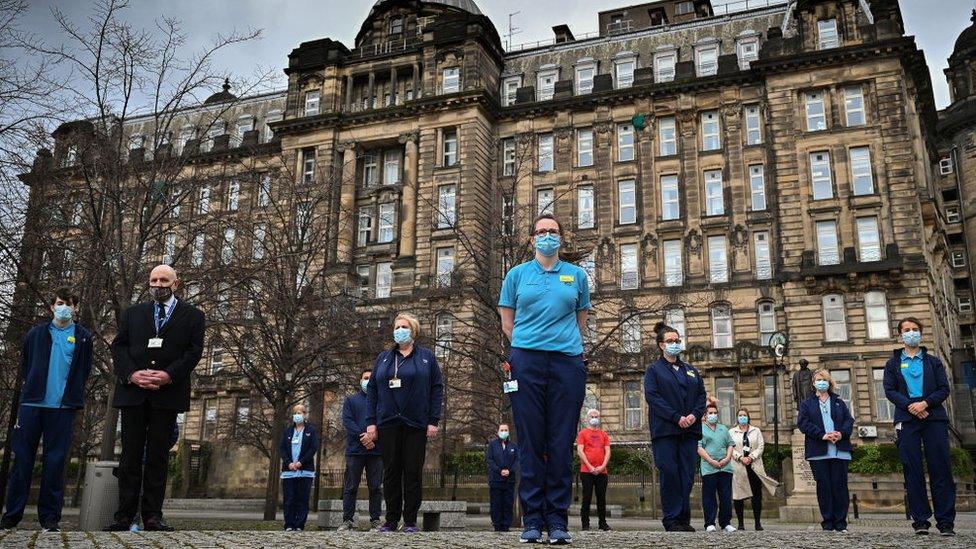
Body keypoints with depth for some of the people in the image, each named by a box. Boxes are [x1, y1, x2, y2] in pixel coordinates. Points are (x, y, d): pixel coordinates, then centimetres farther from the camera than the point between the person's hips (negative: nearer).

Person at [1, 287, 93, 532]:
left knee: (55, 461, 1)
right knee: (22, 459, 3)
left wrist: (72, 395, 7)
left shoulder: (83, 337, 8)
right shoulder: (36, 333, 11)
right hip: (32, 403, 1)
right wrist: (33, 387, 12)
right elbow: (24, 365, 20)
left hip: (63, 407, -1)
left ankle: (50, 517, 6)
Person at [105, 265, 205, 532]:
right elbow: (118, 346, 9)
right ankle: (124, 515, 6)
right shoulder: (133, 313, 17)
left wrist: (169, 375, -13)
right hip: (132, 391, 2)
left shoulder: (193, 316, 10)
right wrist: (131, 374, -8)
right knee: (130, 455, 2)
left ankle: (152, 516, 3)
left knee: (158, 457, 0)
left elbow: (194, 351, 1)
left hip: (167, 393, -2)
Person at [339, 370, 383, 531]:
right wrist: (362, 436, -13)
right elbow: (347, 421, 0)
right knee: (350, 487, 1)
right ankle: (348, 520, 6)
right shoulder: (351, 400, 13)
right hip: (355, 450, 0)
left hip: (376, 451, 0)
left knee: (375, 487, 1)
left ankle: (375, 521, 5)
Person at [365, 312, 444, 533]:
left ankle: (411, 521, 7)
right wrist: (371, 422, 1)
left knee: (413, 472, 0)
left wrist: (434, 421, -7)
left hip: (416, 424, -2)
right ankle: (391, 520, 12)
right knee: (391, 472, 4)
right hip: (388, 424, 2)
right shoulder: (383, 358, 14)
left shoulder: (426, 357, 7)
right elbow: (372, 390, 11)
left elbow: (437, 389, 2)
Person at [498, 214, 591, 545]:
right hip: (527, 362, -1)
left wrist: (565, 344, 9)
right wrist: (527, 346, 6)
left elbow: (581, 322, 18)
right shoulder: (517, 274, 12)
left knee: (562, 443, 0)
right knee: (531, 442, -1)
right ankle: (532, 520, 5)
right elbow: (507, 322, 12)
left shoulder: (576, 275, 14)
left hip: (567, 362, 1)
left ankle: (558, 520, 6)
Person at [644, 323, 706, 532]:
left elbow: (702, 395, 13)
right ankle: (671, 520, -1)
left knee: (687, 476, 2)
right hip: (665, 430, -4)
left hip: (689, 430, 4)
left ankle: (684, 519, 8)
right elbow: (652, 397, -7)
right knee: (669, 474, -7)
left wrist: (695, 414, -7)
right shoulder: (654, 370, 6)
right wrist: (676, 417, -15)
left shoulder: (691, 370, 21)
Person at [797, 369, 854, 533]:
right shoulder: (807, 404, 12)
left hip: (840, 450, 2)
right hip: (818, 452, -1)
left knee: (840, 485, -1)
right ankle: (828, 522, 3)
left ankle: (840, 523, 4)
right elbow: (803, 423, -2)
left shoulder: (839, 403, 20)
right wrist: (822, 435, -15)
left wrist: (842, 433, -12)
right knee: (824, 486, -1)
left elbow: (849, 420, 9)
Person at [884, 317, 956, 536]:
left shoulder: (933, 361, 15)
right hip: (907, 421, 0)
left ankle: (946, 522, 1)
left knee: (941, 469, -3)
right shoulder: (893, 363, 14)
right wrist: (910, 406, -12)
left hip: (934, 418, 0)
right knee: (913, 471, -2)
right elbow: (889, 390, 3)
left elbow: (944, 389, 5)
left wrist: (925, 403, -11)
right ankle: (920, 520, 2)